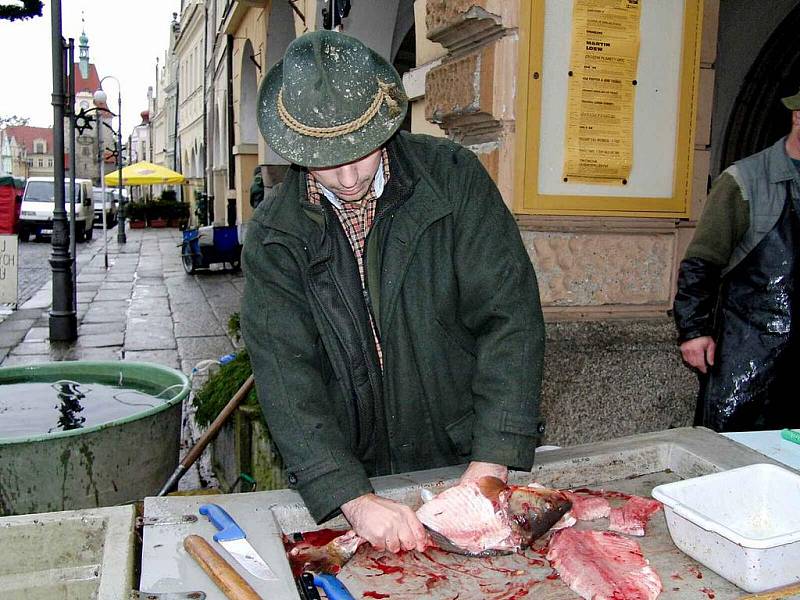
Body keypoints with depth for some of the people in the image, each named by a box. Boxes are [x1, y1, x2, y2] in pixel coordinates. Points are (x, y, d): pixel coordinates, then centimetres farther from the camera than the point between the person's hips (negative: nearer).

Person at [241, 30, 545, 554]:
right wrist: (354, 498, -25)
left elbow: (509, 316, -14)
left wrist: (490, 466, -21)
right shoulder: (273, 233, -8)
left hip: (462, 463, 0)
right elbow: (284, 373, -14)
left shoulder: (454, 177, -10)